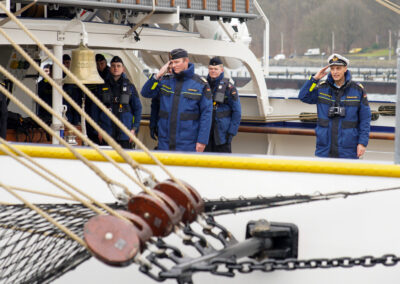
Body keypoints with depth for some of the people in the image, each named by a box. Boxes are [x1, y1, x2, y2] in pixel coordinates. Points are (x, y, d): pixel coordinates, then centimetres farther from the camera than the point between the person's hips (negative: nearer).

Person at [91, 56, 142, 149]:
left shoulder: (129, 87, 8)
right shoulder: (102, 87, 9)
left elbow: (138, 108, 9)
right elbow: (95, 109, 11)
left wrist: (134, 129, 0)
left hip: (124, 133, -1)